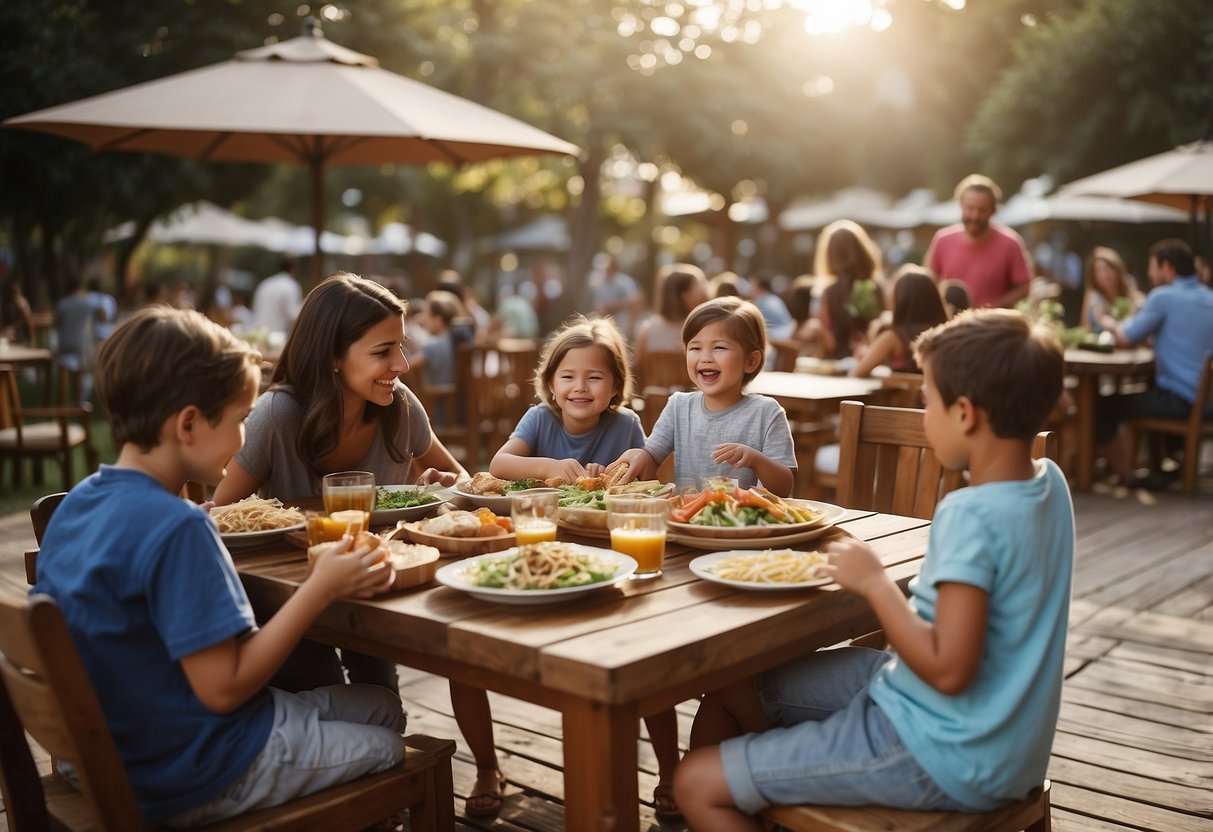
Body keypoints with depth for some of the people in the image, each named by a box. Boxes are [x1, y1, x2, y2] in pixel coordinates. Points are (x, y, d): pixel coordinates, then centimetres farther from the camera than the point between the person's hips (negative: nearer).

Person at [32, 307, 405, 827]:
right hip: (193, 776, -9)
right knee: (388, 748, 10)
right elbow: (223, 686, -26)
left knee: (382, 709, 18)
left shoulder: (78, 502, 1)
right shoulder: (178, 528, -27)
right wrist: (321, 588, -20)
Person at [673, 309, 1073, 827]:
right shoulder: (1050, 482, -1)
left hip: (943, 758, -10)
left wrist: (875, 583, -21)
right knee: (729, 685, 17)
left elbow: (948, 670, -31)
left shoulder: (971, 515, -28)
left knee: (697, 784, -9)